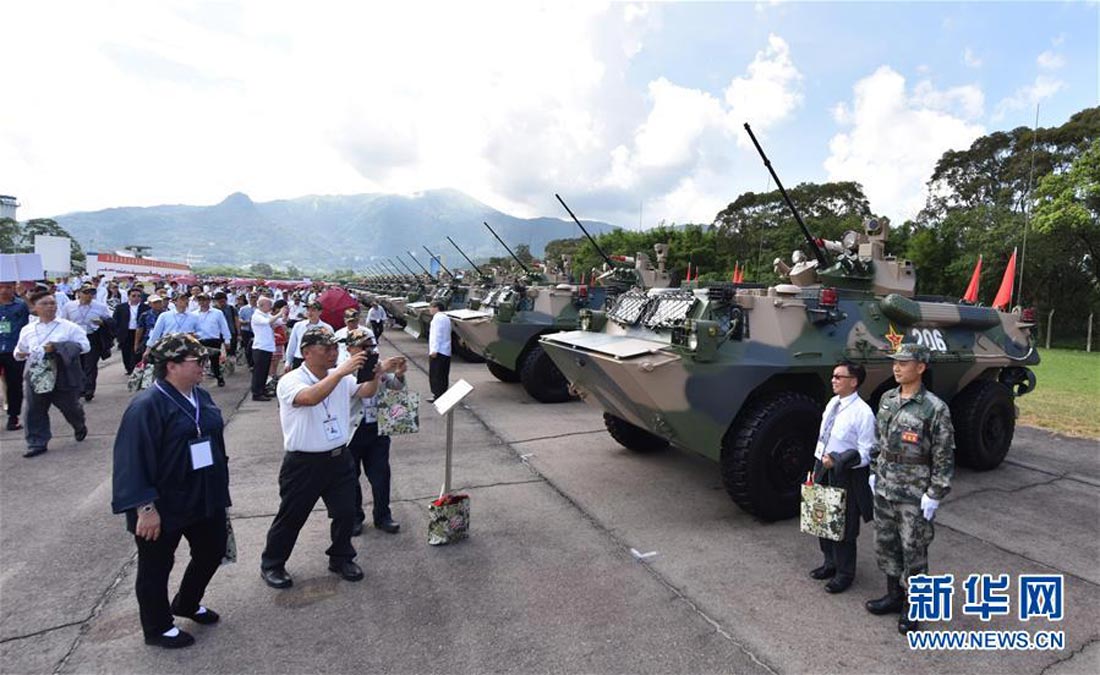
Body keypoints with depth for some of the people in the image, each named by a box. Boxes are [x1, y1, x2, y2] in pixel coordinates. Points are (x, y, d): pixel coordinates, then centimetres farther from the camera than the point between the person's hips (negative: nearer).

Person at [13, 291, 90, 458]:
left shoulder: (69, 327, -3)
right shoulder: (27, 330, 8)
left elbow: (85, 346, -10)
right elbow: (20, 349, 19)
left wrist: (58, 347, -19)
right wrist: (19, 354, -5)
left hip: (63, 377, -3)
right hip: (35, 377, 3)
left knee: (70, 407, 11)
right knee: (34, 411, 3)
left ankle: (80, 428, 40)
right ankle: (37, 443, 12)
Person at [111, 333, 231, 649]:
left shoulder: (202, 397, 3)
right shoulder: (147, 405, -20)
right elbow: (133, 460, -22)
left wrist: (220, 489, 18)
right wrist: (145, 508, -24)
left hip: (204, 499, 8)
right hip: (163, 506, -7)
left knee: (212, 551, 19)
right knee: (156, 567, 12)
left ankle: (187, 604, 45)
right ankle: (158, 629, 34)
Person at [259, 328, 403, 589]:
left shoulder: (341, 377, 4)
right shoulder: (290, 381, -16)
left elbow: (365, 392, 2)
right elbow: (310, 397, -36)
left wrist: (375, 373, -16)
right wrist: (341, 371, -42)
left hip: (339, 458, 5)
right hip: (303, 463, -5)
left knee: (346, 513, 12)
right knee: (291, 517, 11)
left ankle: (341, 558, 35)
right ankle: (271, 565, 33)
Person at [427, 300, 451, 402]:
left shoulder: (438, 317, -11)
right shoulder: (446, 318, 18)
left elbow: (436, 335, -19)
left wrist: (434, 350, -24)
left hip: (438, 351, -10)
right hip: (446, 351, 10)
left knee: (435, 375, -5)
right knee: (443, 376, 13)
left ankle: (438, 396, -5)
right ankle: (443, 395, 19)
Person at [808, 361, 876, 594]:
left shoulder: (863, 412, -17)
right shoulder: (832, 403, 5)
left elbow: (865, 454, -16)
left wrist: (837, 462, -24)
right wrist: (817, 468, 14)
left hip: (846, 476, -7)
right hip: (824, 470, 7)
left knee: (845, 526, 7)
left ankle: (845, 573, 26)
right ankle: (830, 562, 40)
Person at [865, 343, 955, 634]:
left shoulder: (935, 408, -17)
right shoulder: (887, 399, 3)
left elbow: (944, 457, -14)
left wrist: (935, 495, -14)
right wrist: (874, 472, 13)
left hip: (914, 495, -6)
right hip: (883, 490, 6)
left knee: (913, 552, 7)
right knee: (884, 545, 17)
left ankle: (911, 606, 24)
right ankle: (894, 595, 35)